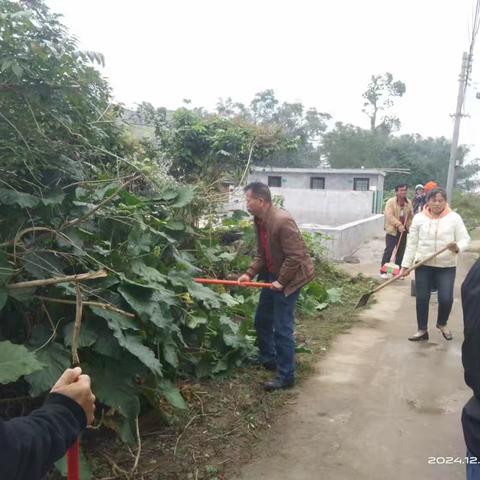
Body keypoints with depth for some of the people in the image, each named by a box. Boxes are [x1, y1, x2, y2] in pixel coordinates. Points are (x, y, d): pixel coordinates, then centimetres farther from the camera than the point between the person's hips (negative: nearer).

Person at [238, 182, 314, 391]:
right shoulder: (259, 220, 2)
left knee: (282, 328, -4)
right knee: (261, 320, 19)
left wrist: (281, 281, -19)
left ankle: (286, 376, 10)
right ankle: (267, 358, 40)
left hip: (289, 278, -9)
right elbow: (261, 254, 8)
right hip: (272, 275, 9)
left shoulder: (282, 221, -27)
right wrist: (249, 273, -4)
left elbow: (295, 256, -24)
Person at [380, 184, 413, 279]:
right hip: (392, 230, -5)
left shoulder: (409, 203, 9)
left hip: (403, 230, 5)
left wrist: (408, 226, -1)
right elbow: (389, 216, -18)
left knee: (401, 252, 10)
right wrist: (398, 225, -26)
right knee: (388, 251, -5)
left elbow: (411, 216, 16)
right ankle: (383, 271, 4)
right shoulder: (391, 201, -8)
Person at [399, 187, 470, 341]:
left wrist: (457, 247, -26)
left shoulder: (454, 218, -3)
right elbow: (412, 243, 1)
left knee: (446, 299, -7)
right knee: (422, 299, 4)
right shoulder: (419, 218, 0)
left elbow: (465, 239, -3)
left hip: (446, 266, -1)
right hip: (423, 265, 1)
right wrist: (405, 265, -2)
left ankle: (442, 324, 24)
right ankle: (422, 330, 21)